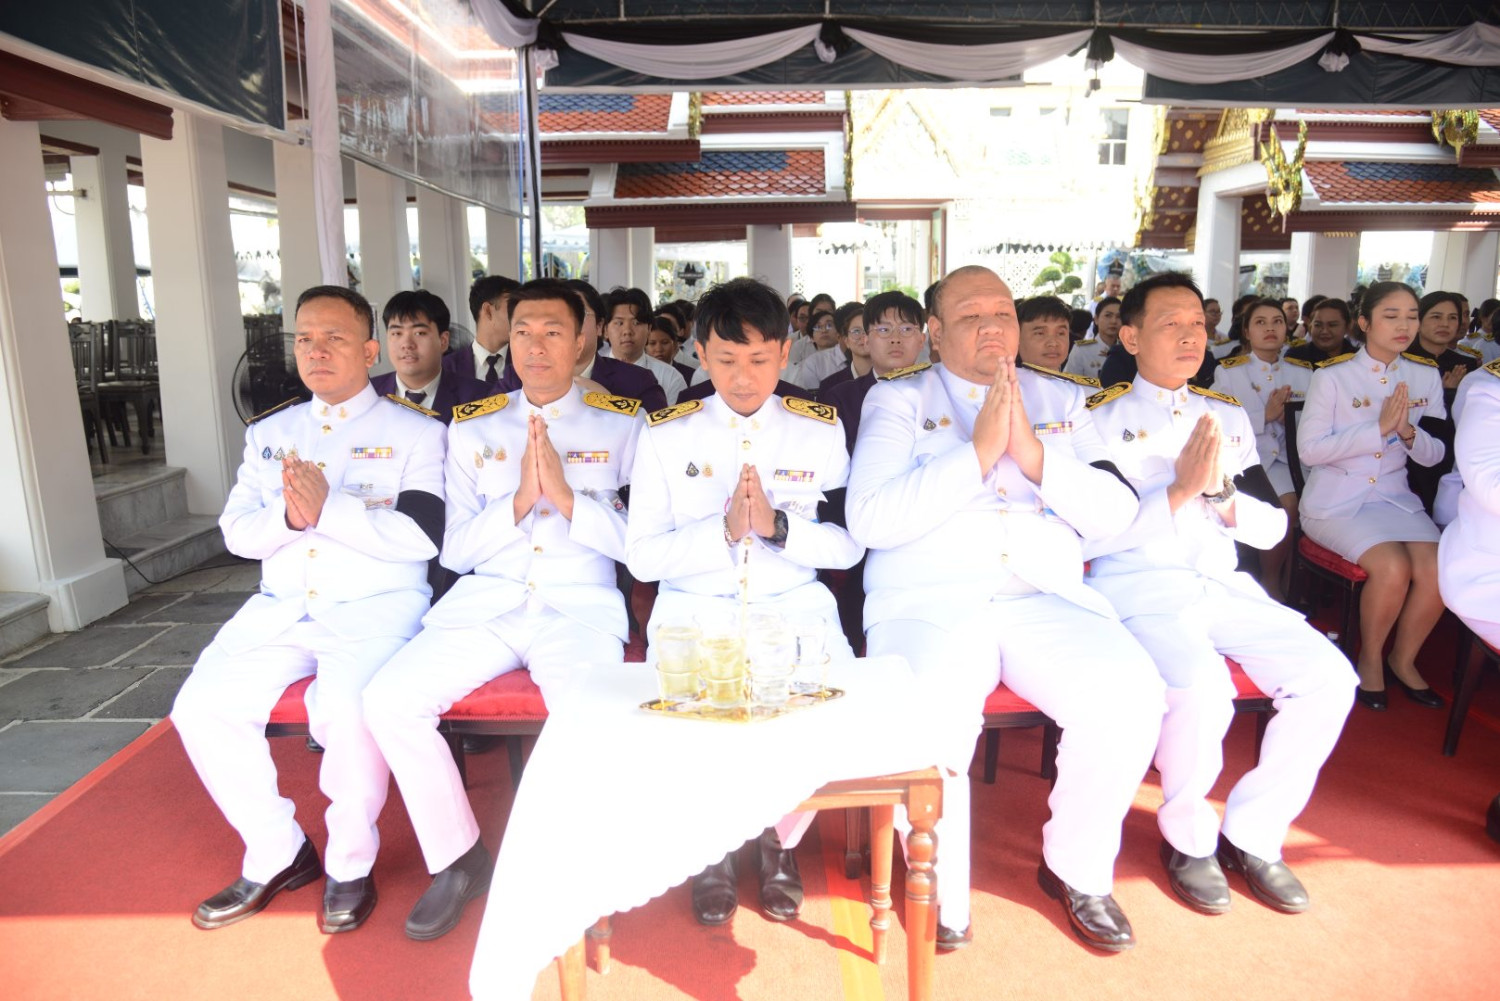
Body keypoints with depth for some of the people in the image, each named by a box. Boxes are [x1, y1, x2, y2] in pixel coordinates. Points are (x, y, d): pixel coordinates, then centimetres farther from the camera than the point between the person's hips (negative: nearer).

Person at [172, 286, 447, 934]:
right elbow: (236, 531, 10)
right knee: (201, 709, -14)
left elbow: (420, 538, -10)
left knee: (346, 711, -31)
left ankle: (350, 865, -5)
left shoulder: (415, 432, 2)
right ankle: (277, 854, 7)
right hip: (280, 608, 6)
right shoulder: (269, 432, 18)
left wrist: (330, 507, -19)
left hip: (375, 607, -5)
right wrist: (288, 516, -12)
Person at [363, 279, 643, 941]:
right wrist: (519, 501, -8)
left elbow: (636, 541, 0)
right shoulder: (472, 428, 14)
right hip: (484, 602, 4)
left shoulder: (620, 426, 8)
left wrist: (564, 495, -13)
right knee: (389, 700, -18)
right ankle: (458, 859, 3)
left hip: (580, 606, -3)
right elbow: (455, 552, 9)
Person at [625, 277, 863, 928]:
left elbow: (847, 545, 3)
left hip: (794, 606, 1)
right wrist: (723, 529, -15)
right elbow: (641, 556, 0)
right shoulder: (665, 435, 5)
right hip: (695, 609, 0)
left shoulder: (820, 429, 8)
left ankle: (780, 838, 7)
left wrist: (777, 525, -15)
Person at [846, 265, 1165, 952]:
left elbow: (1115, 513, 7)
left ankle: (1078, 870, 4)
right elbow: (869, 520, -6)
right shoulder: (897, 401, 10)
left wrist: (1034, 454, -8)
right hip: (927, 602, -2)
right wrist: (977, 452, -10)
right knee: (932, 716, -32)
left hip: (1047, 601, 3)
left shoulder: (1060, 400, 19)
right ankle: (942, 890, -2)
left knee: (1131, 695, -24)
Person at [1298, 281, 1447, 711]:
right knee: (1393, 568, -27)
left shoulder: (1426, 376, 7)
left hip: (1395, 496, 5)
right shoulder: (1332, 376, -7)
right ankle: (1370, 658, 1)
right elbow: (1309, 449, -13)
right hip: (1336, 501, -4)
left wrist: (1409, 433, -13)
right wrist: (1379, 429, -19)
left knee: (1437, 570, -21)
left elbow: (1434, 455, 10)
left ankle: (1403, 659, 6)